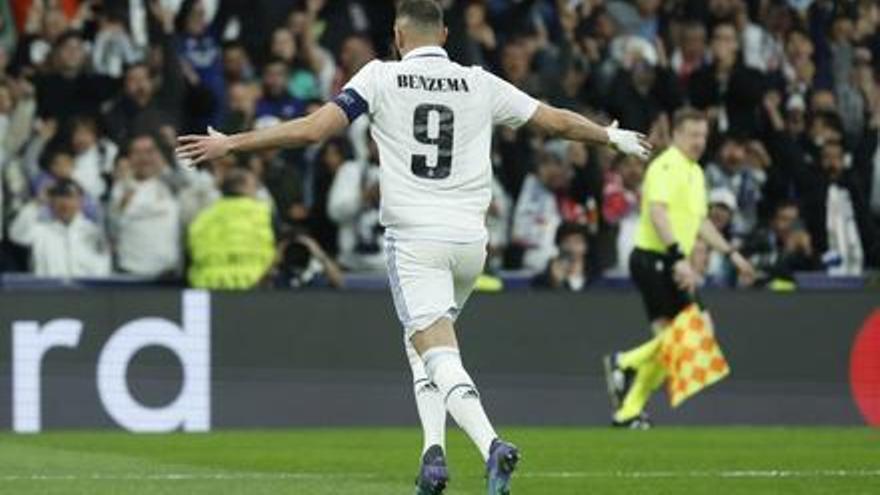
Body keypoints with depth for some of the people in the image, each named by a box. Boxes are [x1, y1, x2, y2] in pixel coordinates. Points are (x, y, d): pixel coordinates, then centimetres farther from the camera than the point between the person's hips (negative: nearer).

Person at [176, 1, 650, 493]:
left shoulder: (381, 78, 0)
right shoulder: (480, 84, 8)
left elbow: (312, 129, -7)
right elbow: (557, 121, 15)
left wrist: (229, 144, 0)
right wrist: (615, 137, 33)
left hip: (413, 239, -4)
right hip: (470, 239, 4)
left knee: (438, 355, -10)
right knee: (423, 343, 23)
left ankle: (491, 444, -32)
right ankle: (434, 450, 8)